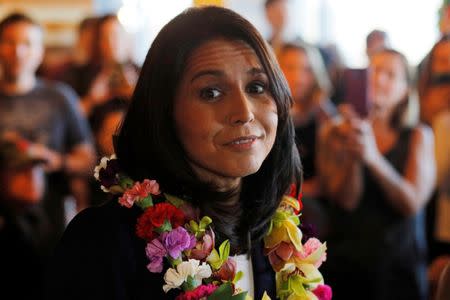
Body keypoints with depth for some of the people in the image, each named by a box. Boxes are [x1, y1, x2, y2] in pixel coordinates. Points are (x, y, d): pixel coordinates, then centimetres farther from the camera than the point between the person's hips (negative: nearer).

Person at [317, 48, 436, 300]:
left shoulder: (419, 136, 1)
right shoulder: (334, 133, 2)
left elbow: (412, 203, -11)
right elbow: (345, 200, -7)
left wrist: (373, 158, -24)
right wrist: (354, 154, -23)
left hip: (398, 264, 0)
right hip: (342, 262, 0)